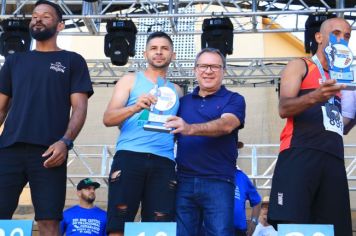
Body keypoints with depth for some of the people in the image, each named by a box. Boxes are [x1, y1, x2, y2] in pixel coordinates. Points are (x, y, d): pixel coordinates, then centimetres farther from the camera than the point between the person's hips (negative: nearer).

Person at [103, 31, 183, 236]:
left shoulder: (176, 90, 23)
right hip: (129, 157, -3)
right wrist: (135, 107, -18)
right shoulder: (131, 80, 14)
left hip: (164, 162, 3)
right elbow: (108, 118, 0)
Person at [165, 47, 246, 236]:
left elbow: (226, 125, -16)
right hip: (184, 181, 4)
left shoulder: (233, 100, 4)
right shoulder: (183, 101, 17)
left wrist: (190, 129, -32)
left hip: (218, 182, -3)